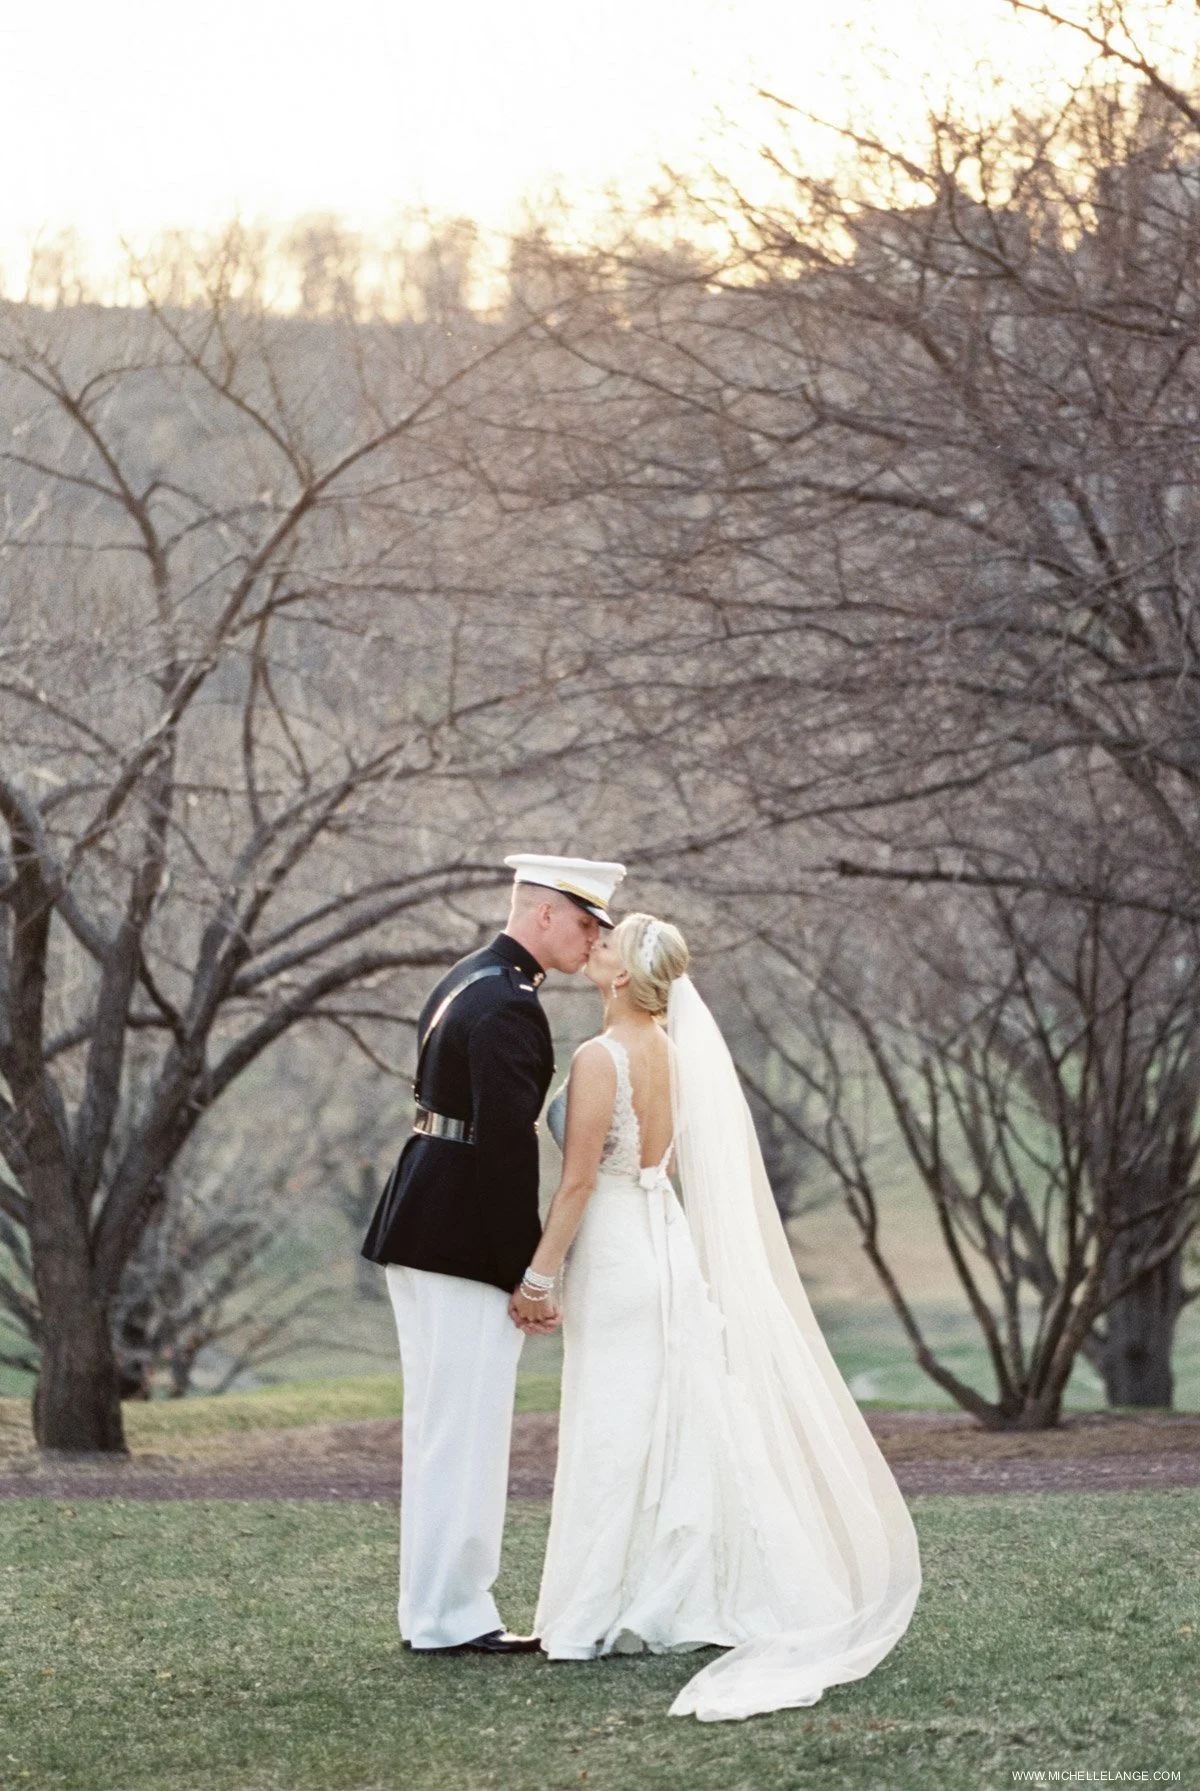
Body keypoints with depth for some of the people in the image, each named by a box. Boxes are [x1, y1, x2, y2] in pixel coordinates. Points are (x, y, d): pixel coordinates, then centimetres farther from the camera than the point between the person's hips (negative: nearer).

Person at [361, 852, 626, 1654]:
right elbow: (508, 1143, -21)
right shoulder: (509, 1007, -18)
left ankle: (434, 1607, 19)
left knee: (440, 1429, 13)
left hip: (422, 1225, 10)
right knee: (467, 1430, -4)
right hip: (465, 1241, -10)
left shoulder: (467, 981, 15)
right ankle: (452, 1614, 0)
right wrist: (530, 1272, -17)